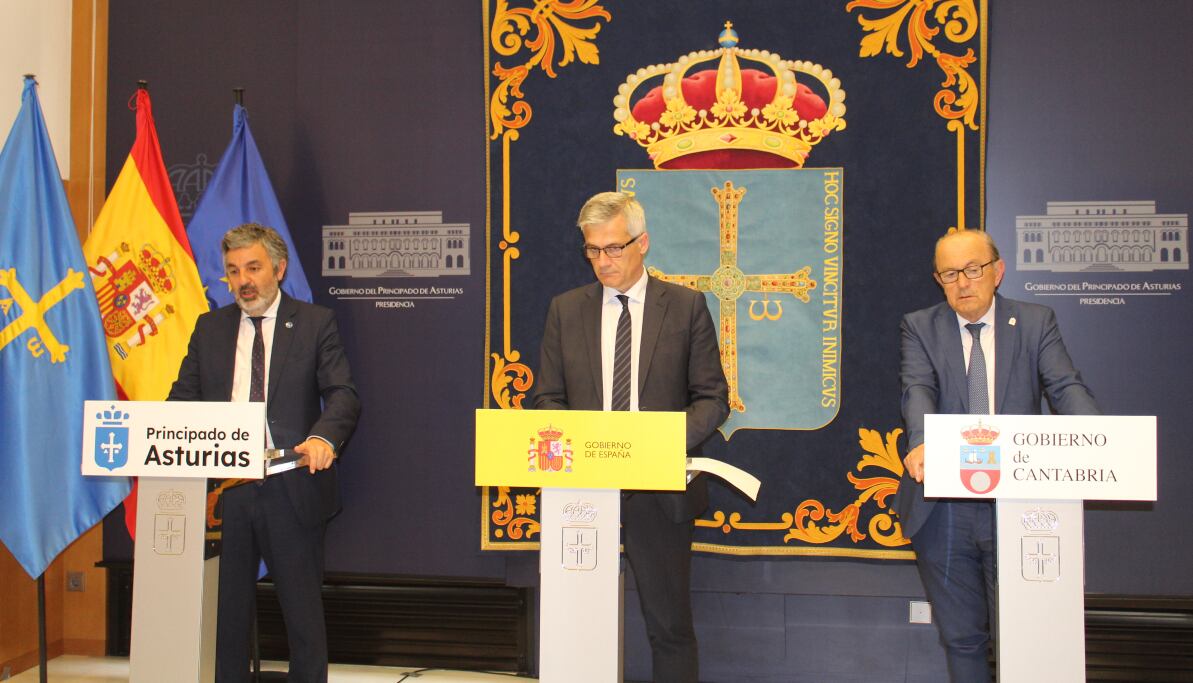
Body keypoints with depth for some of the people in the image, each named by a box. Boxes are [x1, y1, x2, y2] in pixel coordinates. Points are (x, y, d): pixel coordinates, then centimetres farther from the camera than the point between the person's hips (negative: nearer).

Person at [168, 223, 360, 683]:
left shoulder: (315, 323, 2)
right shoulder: (210, 328, 12)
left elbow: (343, 395, -7)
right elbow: (182, 400, 9)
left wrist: (324, 437, -28)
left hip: (291, 489, -3)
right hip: (223, 489, 3)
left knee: (304, 614, 6)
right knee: (227, 610, 12)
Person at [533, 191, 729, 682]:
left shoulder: (686, 306, 1)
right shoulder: (566, 310, 8)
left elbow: (713, 399, 1)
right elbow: (548, 398, 9)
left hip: (660, 487, -2)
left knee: (669, 621, 7)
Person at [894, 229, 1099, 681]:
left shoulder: (1036, 323, 5)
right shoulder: (920, 327, 5)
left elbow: (1066, 388, -8)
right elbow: (918, 389, -12)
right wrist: (922, 441, -33)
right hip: (944, 511, 1)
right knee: (961, 636, 12)